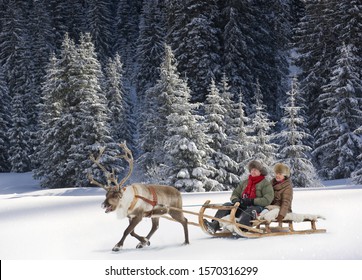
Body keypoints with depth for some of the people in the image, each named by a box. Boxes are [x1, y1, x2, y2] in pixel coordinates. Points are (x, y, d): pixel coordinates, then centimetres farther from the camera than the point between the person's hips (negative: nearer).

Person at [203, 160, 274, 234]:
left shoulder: (266, 183, 3)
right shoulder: (245, 182, 24)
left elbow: (267, 200, -10)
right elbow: (235, 193, 22)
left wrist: (251, 201, -19)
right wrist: (235, 199, -4)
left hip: (257, 207, -6)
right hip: (242, 206, 6)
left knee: (249, 210, -39)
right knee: (227, 205, -16)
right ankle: (214, 225, -36)